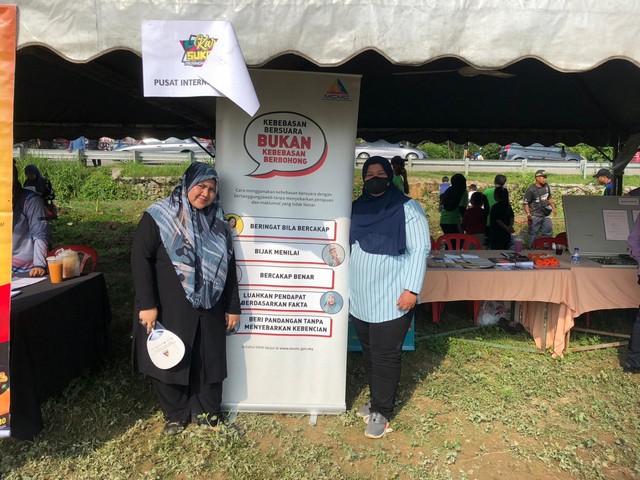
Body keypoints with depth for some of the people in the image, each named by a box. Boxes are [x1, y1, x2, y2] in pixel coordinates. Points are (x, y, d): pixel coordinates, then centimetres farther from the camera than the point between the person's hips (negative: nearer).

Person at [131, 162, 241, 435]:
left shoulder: (218, 223, 6)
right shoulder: (158, 217, -7)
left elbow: (229, 267, 9)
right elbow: (140, 259, -10)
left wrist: (233, 307, 8)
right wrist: (146, 304, -15)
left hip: (209, 310, 4)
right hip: (169, 310, -3)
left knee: (209, 361, 11)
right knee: (170, 362, 10)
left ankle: (207, 411, 33)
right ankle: (176, 415, 32)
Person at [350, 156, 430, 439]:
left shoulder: (407, 209, -5)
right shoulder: (356, 209, 10)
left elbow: (420, 250, -9)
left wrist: (412, 289, -16)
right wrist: (345, 287, 16)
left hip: (391, 300, -5)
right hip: (359, 299, 5)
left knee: (386, 356, 1)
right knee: (369, 352, 15)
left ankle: (381, 412, 17)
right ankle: (376, 400, 33)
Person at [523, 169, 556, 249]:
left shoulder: (546, 186, 5)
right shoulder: (531, 190, -16)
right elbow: (526, 203, -13)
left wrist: (553, 207, 22)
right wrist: (528, 214, -22)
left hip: (545, 215, 7)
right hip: (535, 216, -7)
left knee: (548, 231, 12)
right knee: (533, 234, 1)